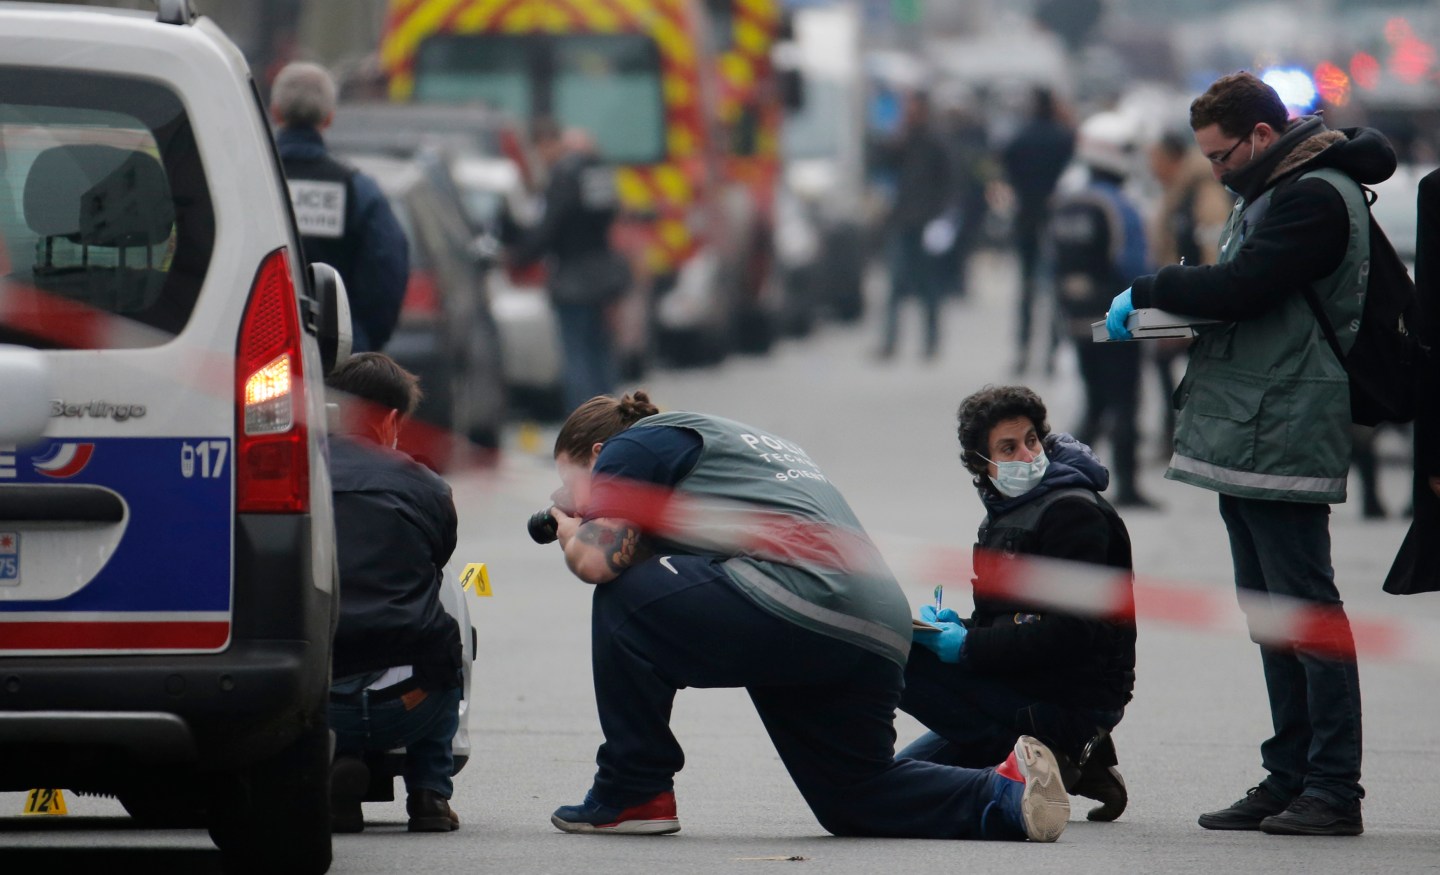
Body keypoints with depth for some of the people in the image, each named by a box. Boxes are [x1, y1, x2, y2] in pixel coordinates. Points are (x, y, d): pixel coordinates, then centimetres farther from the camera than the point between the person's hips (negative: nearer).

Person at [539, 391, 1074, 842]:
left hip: (798, 599, -9)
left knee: (625, 600, 2)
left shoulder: (634, 445, 10)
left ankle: (634, 795, 4)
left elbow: (600, 560, -3)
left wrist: (572, 535, 20)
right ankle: (1006, 796, 3)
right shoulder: (735, 443, 37)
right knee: (855, 798, 20)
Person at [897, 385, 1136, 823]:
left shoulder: (1075, 512, -15)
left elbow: (1071, 633, -22)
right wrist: (955, 627, -4)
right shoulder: (1005, 514, 14)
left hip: (1072, 701, -10)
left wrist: (967, 647, -20)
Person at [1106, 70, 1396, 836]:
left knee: (1304, 607, -9)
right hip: (1246, 438, 11)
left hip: (1284, 439, -11)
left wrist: (1147, 293, -8)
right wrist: (1176, 316, 5)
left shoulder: (1319, 196, -13)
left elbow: (1242, 287, -21)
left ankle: (1333, 788, -8)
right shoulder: (1271, 192, 20)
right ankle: (1289, 780, 15)